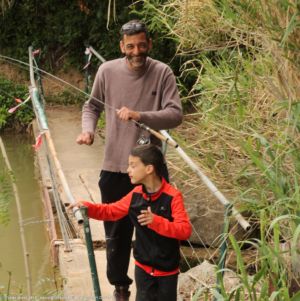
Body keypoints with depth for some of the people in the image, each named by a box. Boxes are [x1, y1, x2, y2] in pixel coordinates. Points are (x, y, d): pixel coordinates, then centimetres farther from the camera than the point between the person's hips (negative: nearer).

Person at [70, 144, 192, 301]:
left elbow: (185, 230, -27)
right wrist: (87, 207, -7)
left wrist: (156, 221, -40)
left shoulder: (172, 196, -20)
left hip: (167, 269, -4)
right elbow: (111, 211, 9)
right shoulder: (136, 195, -2)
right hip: (143, 266, 4)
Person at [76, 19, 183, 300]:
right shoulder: (107, 71, -4)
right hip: (114, 167, 2)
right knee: (116, 233, 12)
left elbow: (175, 114, -17)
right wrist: (88, 129, -9)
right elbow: (92, 105, 10)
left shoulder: (162, 73, -9)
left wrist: (140, 115, -30)